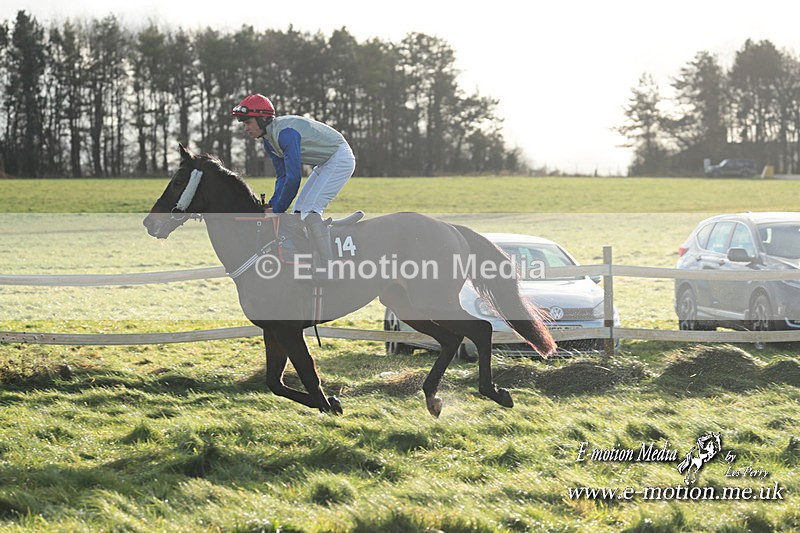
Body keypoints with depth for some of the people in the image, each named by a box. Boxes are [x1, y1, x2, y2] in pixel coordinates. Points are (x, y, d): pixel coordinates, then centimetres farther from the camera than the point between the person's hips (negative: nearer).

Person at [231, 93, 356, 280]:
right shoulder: (269, 140, 4)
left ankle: (327, 265, -24)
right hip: (325, 164, 10)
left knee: (309, 210, -20)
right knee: (299, 211, 9)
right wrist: (273, 204, -6)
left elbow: (293, 178, -29)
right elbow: (282, 176, 9)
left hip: (340, 158, -10)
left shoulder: (285, 132, -27)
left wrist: (277, 210, -22)